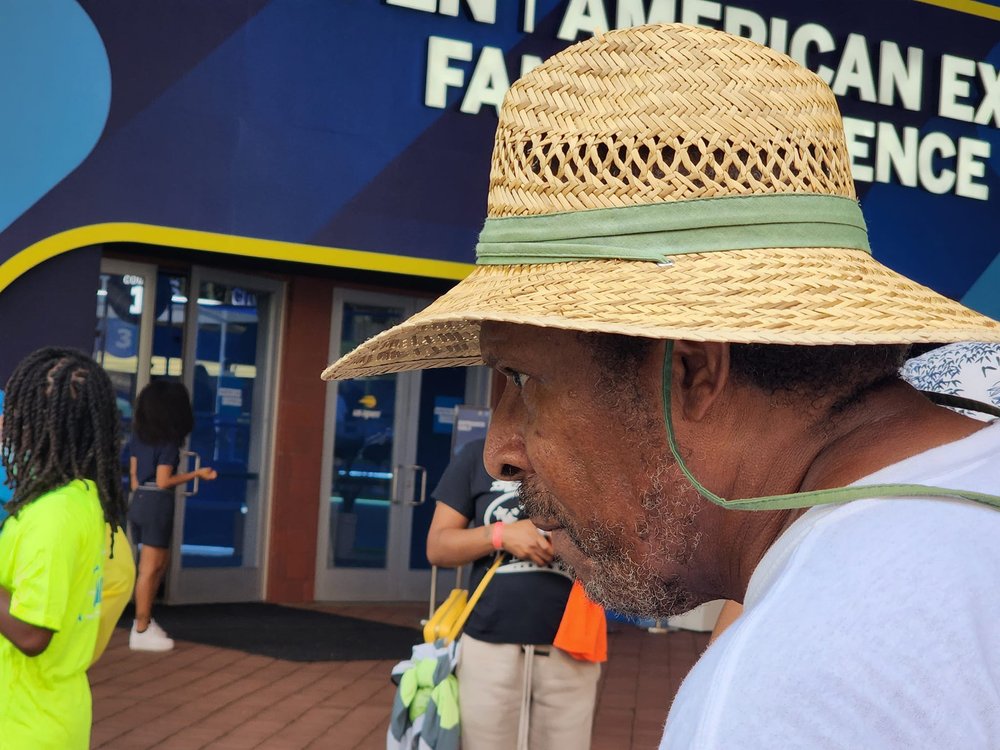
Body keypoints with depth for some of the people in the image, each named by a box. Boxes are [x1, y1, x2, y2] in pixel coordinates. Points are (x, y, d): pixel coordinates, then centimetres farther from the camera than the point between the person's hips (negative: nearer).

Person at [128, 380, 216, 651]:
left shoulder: (139, 435, 8)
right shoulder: (169, 441, -13)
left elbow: (133, 474, 12)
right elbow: (163, 482, -15)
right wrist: (197, 474, -9)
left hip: (138, 502, 8)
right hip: (157, 504, -8)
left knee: (160, 562, 19)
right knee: (150, 568, -1)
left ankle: (144, 619, 20)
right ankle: (142, 631, 5)